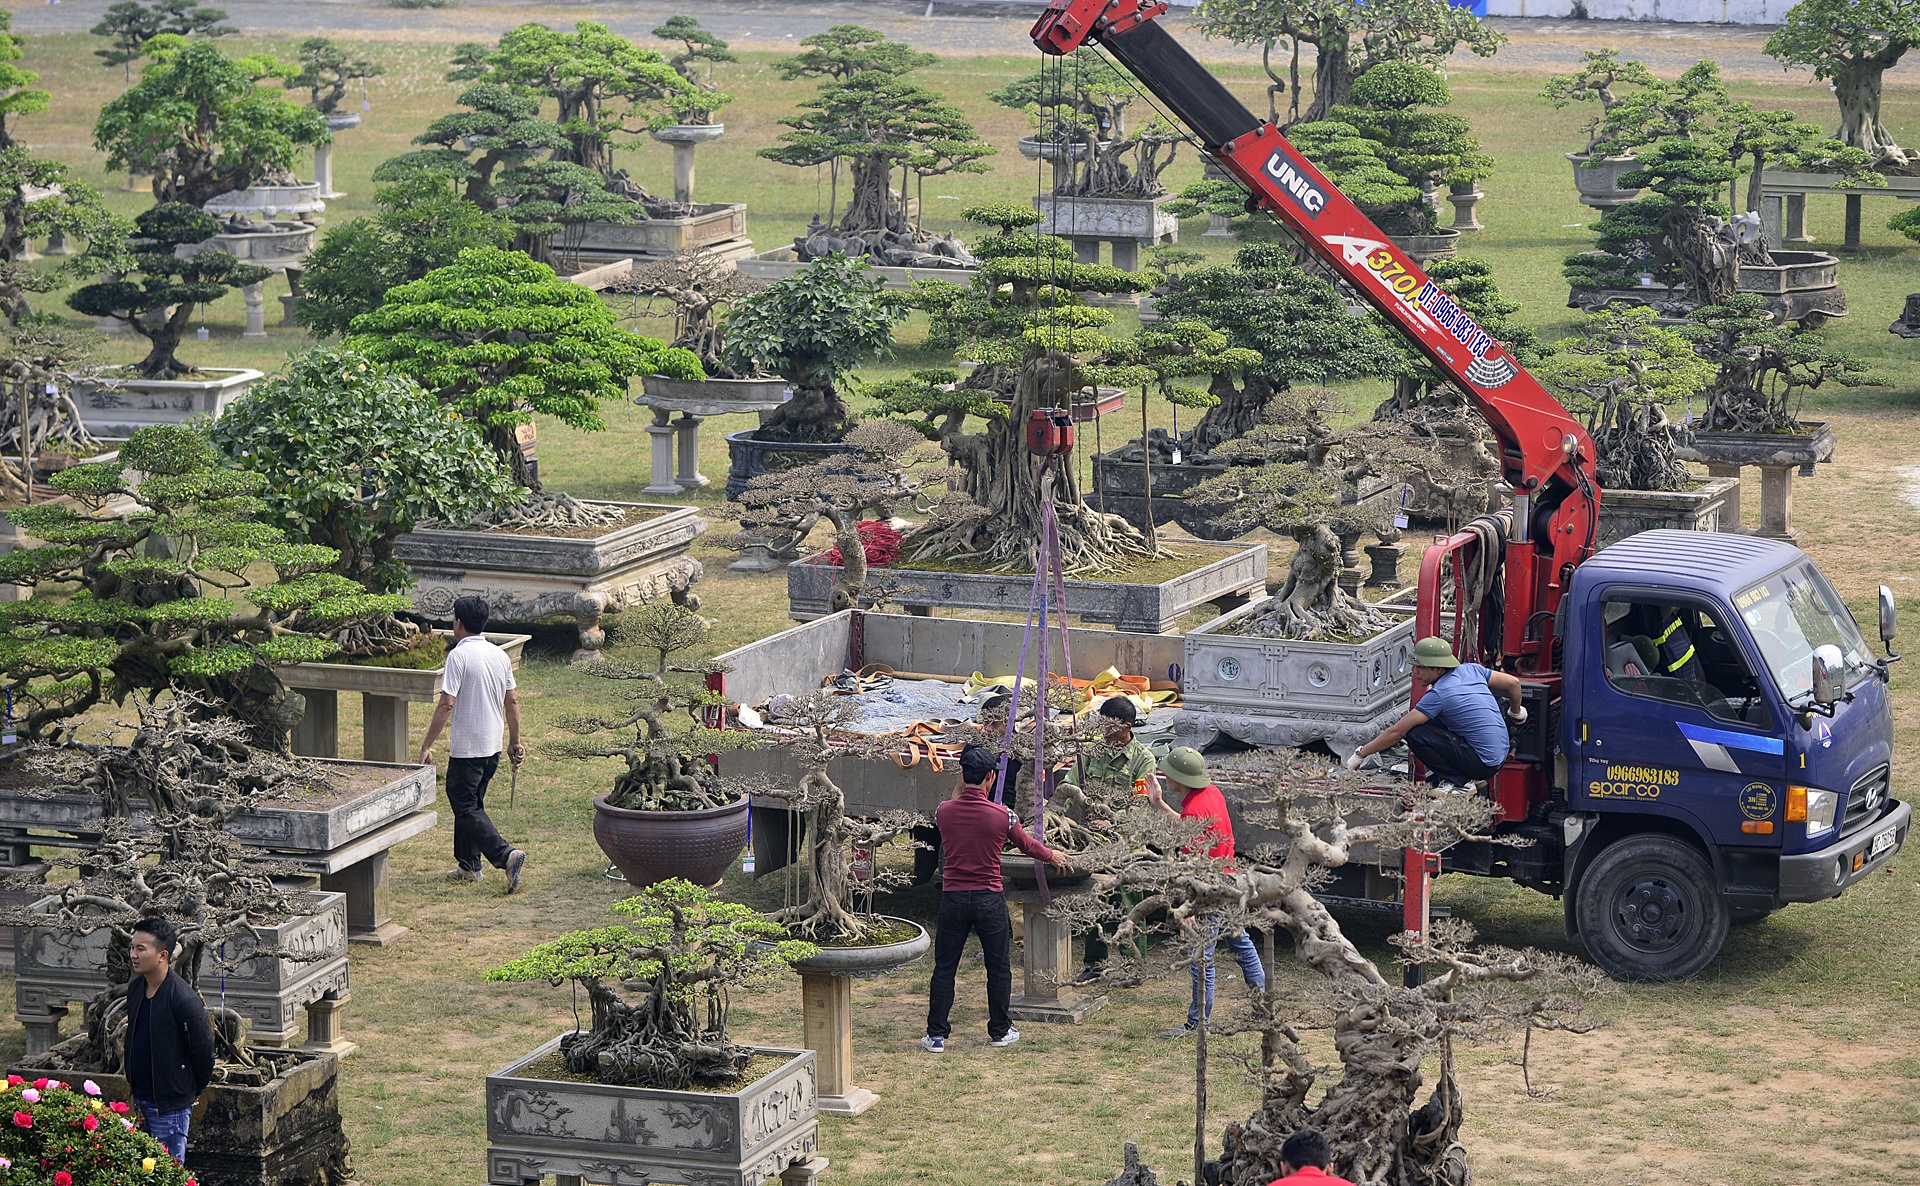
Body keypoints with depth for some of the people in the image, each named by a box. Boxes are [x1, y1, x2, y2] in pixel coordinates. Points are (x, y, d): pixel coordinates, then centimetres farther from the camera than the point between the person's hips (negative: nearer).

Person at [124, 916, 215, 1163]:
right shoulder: (135, 989, 4)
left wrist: (192, 1092, -1)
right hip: (141, 1101, 8)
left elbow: (203, 1050, -13)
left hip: (170, 1106, -8)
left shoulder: (184, 999, -21)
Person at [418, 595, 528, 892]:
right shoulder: (500, 655, 6)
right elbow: (512, 703, 12)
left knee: (466, 808, -4)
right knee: (472, 803, 20)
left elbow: (446, 704, -20)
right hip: (493, 746, 8)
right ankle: (469, 866, 24)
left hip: (466, 748, -8)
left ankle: (507, 856, -19)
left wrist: (427, 745, -15)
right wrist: (515, 741, 22)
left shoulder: (459, 655, -16)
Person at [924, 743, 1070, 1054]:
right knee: (999, 967, 13)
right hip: (989, 899, -2)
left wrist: (959, 790, 20)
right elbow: (1027, 845, 8)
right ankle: (1000, 1031, 21)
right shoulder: (1002, 816, -10)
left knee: (944, 968, 7)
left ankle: (937, 1035, 7)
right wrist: (1053, 856, 27)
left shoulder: (944, 812, -5)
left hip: (952, 899, 2)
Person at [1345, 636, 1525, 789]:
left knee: (1416, 735, -17)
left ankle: (1459, 780, -8)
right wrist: (1516, 713, 33)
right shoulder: (1471, 670, 3)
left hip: (1483, 765, -9)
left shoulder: (1438, 695, -19)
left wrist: (1361, 754, -8)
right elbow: (1513, 683, 12)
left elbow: (1396, 732, -16)